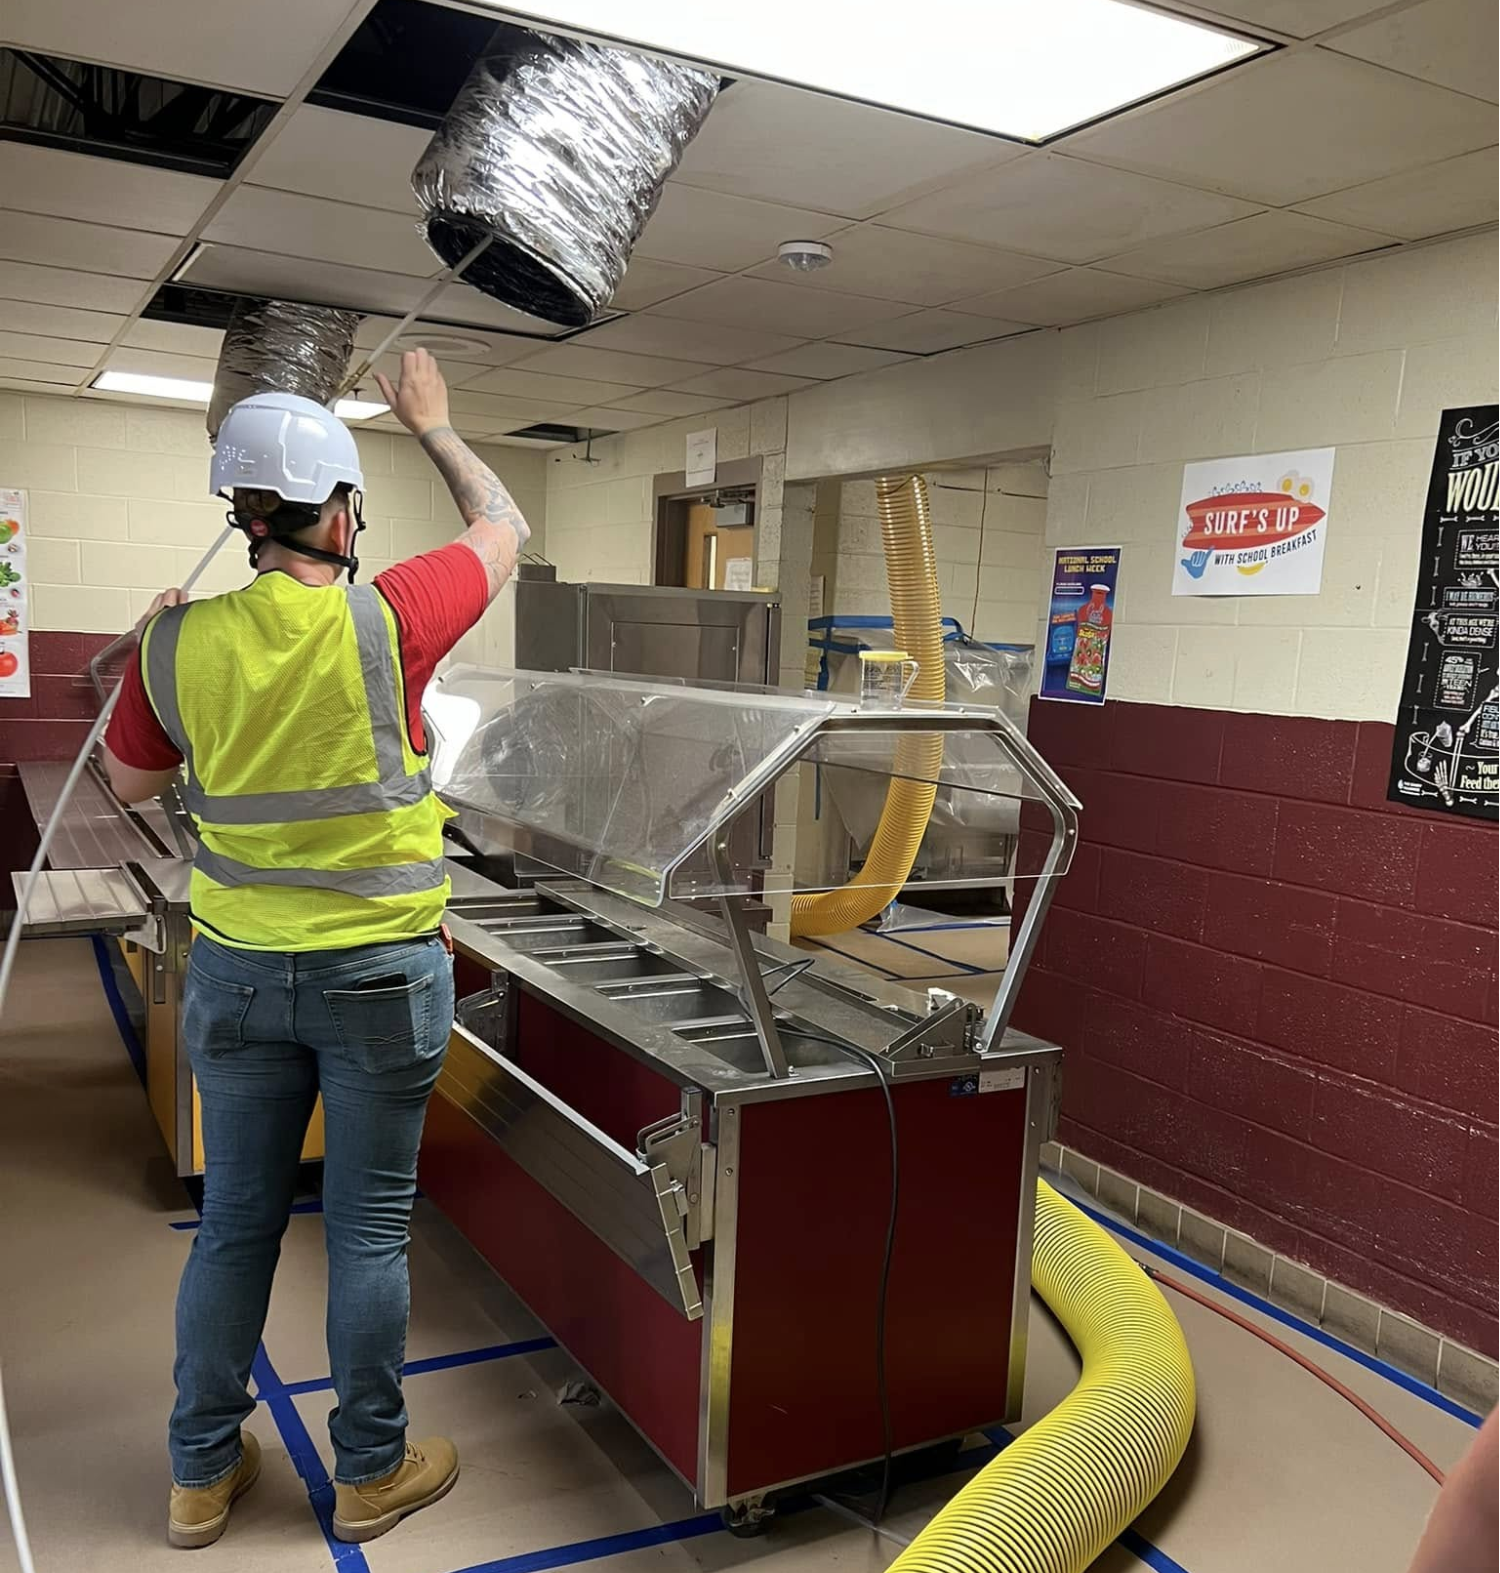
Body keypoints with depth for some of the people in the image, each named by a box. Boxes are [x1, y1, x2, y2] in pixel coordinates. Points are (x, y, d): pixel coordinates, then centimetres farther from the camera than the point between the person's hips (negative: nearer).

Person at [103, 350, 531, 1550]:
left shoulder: (179, 645, -7)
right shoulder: (385, 622, -16)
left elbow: (129, 782, 12)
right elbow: (505, 531, 3)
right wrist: (434, 424, 18)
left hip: (238, 972, 4)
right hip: (380, 976, -3)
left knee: (236, 1224, 17)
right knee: (369, 1228, 10)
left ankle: (204, 1474, 33)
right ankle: (371, 1471, 28)